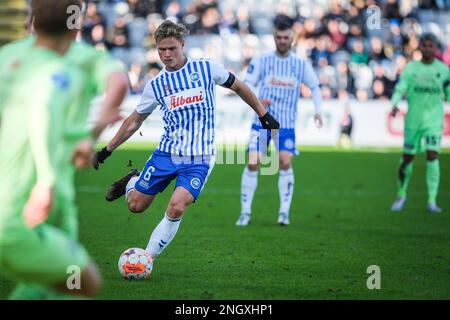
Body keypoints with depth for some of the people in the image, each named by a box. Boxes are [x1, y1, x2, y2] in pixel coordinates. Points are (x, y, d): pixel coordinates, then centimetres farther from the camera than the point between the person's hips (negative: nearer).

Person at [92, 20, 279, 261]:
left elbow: (238, 86, 12)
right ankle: (132, 182, 39)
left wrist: (263, 115, 13)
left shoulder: (206, 68, -2)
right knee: (135, 206, 3)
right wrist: (107, 150, 14)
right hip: (166, 152, 3)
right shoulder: (155, 85, 4)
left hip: (199, 157, -3)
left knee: (176, 207, -23)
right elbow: (134, 121, 15)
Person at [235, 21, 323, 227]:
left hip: (286, 124, 0)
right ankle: (245, 212, 2)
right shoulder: (261, 61, 1)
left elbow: (315, 87, 17)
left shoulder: (301, 65, 5)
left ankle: (284, 212, -4)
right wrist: (258, 100, -21)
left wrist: (318, 110, 3)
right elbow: (246, 86, -1)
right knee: (253, 163, -7)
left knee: (285, 163, -15)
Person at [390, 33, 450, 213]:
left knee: (433, 156, -15)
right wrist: (394, 105, -25)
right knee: (407, 158, 6)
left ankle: (432, 201, -12)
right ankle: (401, 194, 30)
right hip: (413, 119, 0)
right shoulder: (411, 68, 0)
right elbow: (400, 89, -7)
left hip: (434, 120, 0)